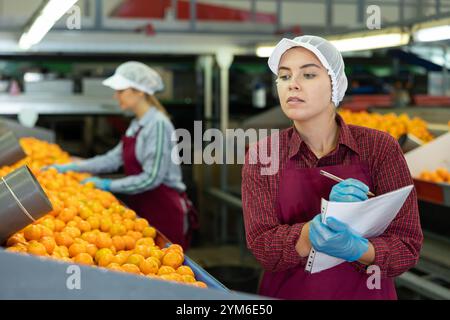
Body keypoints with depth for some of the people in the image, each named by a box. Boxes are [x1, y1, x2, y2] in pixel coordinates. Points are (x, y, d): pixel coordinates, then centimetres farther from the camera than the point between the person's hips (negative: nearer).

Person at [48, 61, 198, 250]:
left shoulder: (158, 125, -16)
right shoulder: (137, 125, 11)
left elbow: (151, 178, -20)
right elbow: (115, 158, 12)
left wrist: (108, 185, -15)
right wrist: (71, 167, 8)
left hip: (164, 212, -8)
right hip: (143, 209, 8)